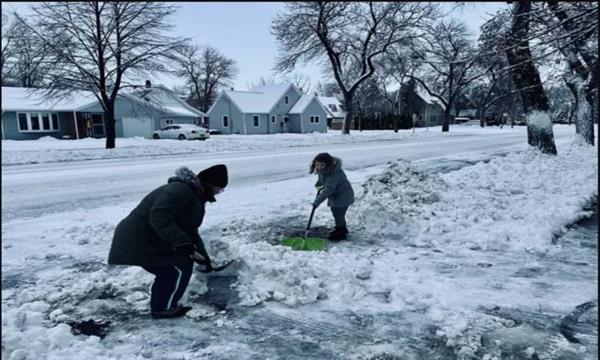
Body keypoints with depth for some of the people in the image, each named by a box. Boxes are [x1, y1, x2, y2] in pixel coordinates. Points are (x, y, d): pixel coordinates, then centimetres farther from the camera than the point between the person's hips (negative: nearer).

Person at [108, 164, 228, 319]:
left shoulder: (194, 197, 13)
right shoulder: (180, 190, -22)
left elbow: (190, 232, 20)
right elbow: (159, 217, -34)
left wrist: (204, 258, 17)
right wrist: (182, 242, -36)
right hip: (139, 241, -11)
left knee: (168, 272, 19)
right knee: (182, 266, -7)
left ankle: (159, 307, 35)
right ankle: (164, 308, 6)